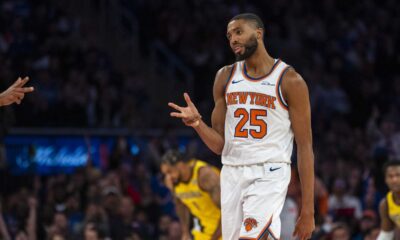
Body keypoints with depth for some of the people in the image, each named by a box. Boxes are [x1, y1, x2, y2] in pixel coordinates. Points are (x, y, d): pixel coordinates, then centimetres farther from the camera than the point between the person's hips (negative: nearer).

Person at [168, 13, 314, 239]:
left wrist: (308, 210, -9)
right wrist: (197, 123, -10)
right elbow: (219, 145, 13)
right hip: (232, 174, 6)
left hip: (269, 175, -6)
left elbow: (305, 147, -5)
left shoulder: (289, 80, -4)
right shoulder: (226, 77, 11)